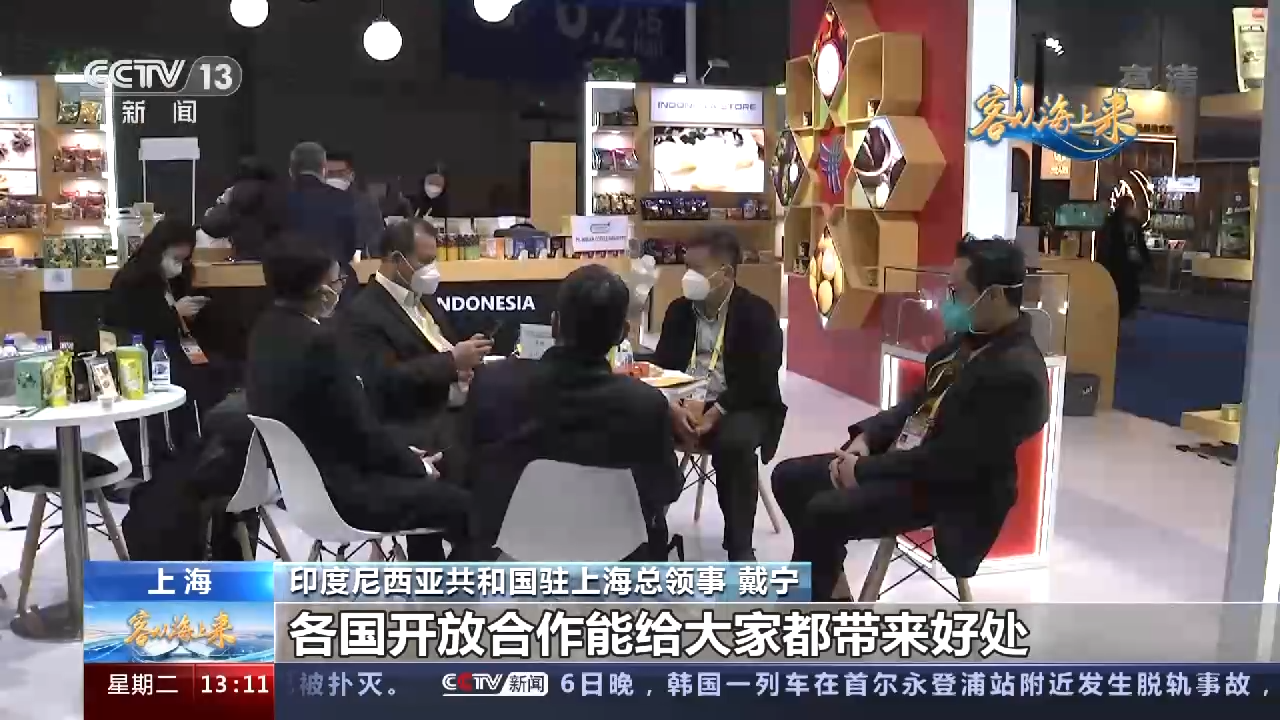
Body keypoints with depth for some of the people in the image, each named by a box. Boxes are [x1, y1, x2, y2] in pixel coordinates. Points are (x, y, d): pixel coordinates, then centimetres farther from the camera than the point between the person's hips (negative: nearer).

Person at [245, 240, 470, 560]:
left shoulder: (267, 329, 4)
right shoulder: (317, 340, -24)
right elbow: (360, 428, -19)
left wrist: (406, 456, 9)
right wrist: (416, 466, -2)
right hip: (334, 490, -10)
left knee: (427, 486, 24)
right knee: (460, 504, -3)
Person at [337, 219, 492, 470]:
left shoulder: (424, 299, 19)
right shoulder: (362, 313, -7)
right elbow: (386, 380, -18)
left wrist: (464, 363, -1)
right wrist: (452, 361, -20)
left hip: (458, 413, 8)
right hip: (417, 434, -8)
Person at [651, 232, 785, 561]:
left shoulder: (758, 313, -6)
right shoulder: (679, 310, 11)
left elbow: (760, 380, -14)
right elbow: (661, 365, 5)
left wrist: (716, 412, -25)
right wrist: (673, 406, -16)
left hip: (739, 407, -4)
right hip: (684, 403, 5)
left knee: (734, 443, -37)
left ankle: (740, 547, -21)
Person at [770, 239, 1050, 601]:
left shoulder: (1017, 373, -23)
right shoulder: (970, 338, 5)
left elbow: (952, 460, -25)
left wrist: (864, 471, -18)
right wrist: (867, 437, 0)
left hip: (948, 490, -9)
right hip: (901, 457, 9)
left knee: (822, 512, -25)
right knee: (789, 477, 4)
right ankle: (823, 584, 17)